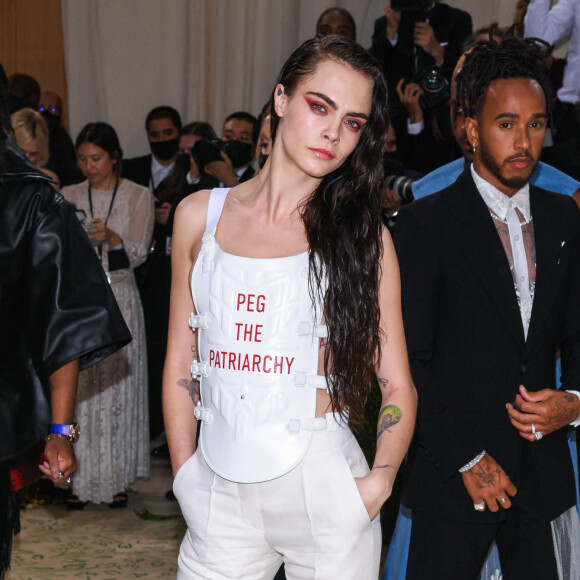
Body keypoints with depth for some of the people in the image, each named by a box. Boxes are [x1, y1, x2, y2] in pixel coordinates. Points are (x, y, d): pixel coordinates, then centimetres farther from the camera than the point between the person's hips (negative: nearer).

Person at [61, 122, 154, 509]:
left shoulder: (138, 197, 3)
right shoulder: (70, 196, 10)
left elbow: (139, 252, -4)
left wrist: (111, 237, -23)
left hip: (119, 299, -2)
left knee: (117, 386, -1)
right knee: (78, 386, -3)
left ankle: (117, 479, 6)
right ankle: (80, 479, 2)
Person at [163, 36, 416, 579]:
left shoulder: (363, 235, 0)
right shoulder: (200, 215, 5)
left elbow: (397, 386, 0)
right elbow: (180, 367, 9)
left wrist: (378, 481, -15)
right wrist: (187, 476, 2)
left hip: (324, 487, -1)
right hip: (220, 489, 2)